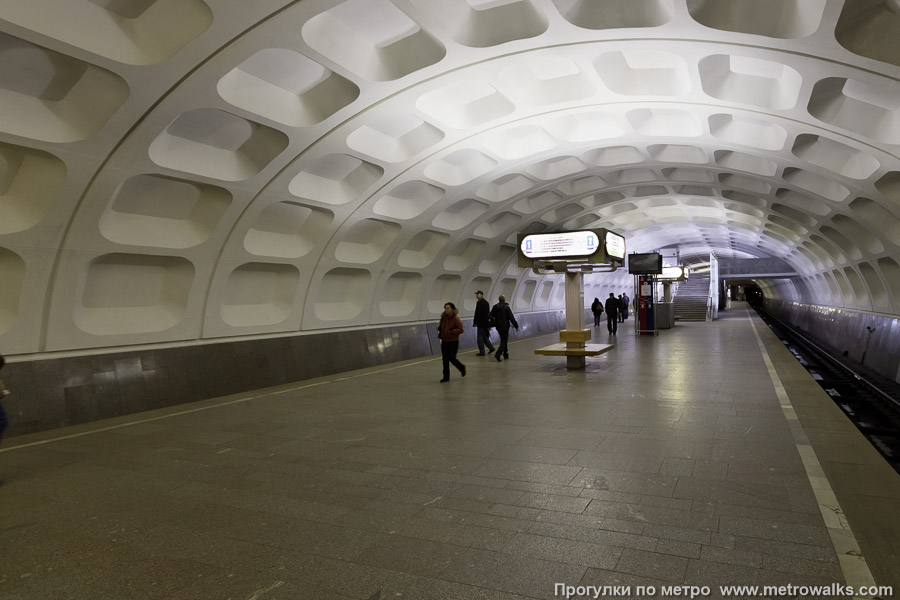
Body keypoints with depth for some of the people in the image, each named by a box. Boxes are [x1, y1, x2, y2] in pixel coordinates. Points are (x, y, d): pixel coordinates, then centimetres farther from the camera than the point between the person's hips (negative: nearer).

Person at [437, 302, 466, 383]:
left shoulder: (456, 319, -15)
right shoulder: (443, 318, 6)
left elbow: (460, 330, -20)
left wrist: (451, 332, -27)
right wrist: (439, 329, 3)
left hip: (453, 342, -6)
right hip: (444, 341, 6)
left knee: (452, 358, -1)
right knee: (445, 359, 6)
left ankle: (462, 367, 29)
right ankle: (446, 377, 13)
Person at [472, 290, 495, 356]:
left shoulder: (479, 303, -15)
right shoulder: (486, 302, 13)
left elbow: (477, 313, -19)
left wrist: (475, 322, -13)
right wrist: (489, 325, 21)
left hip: (481, 323, -9)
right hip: (486, 323, 9)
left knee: (480, 338, -1)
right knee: (485, 337, 18)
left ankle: (481, 352, 2)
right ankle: (491, 348, 14)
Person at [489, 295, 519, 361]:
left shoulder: (495, 307, 3)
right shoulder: (506, 307, -12)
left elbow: (490, 316, 3)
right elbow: (511, 318, -12)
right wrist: (516, 326, -5)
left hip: (498, 327, 6)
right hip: (505, 327, -6)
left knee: (503, 340, 19)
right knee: (504, 341, -1)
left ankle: (505, 355, 25)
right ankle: (498, 354, -18)